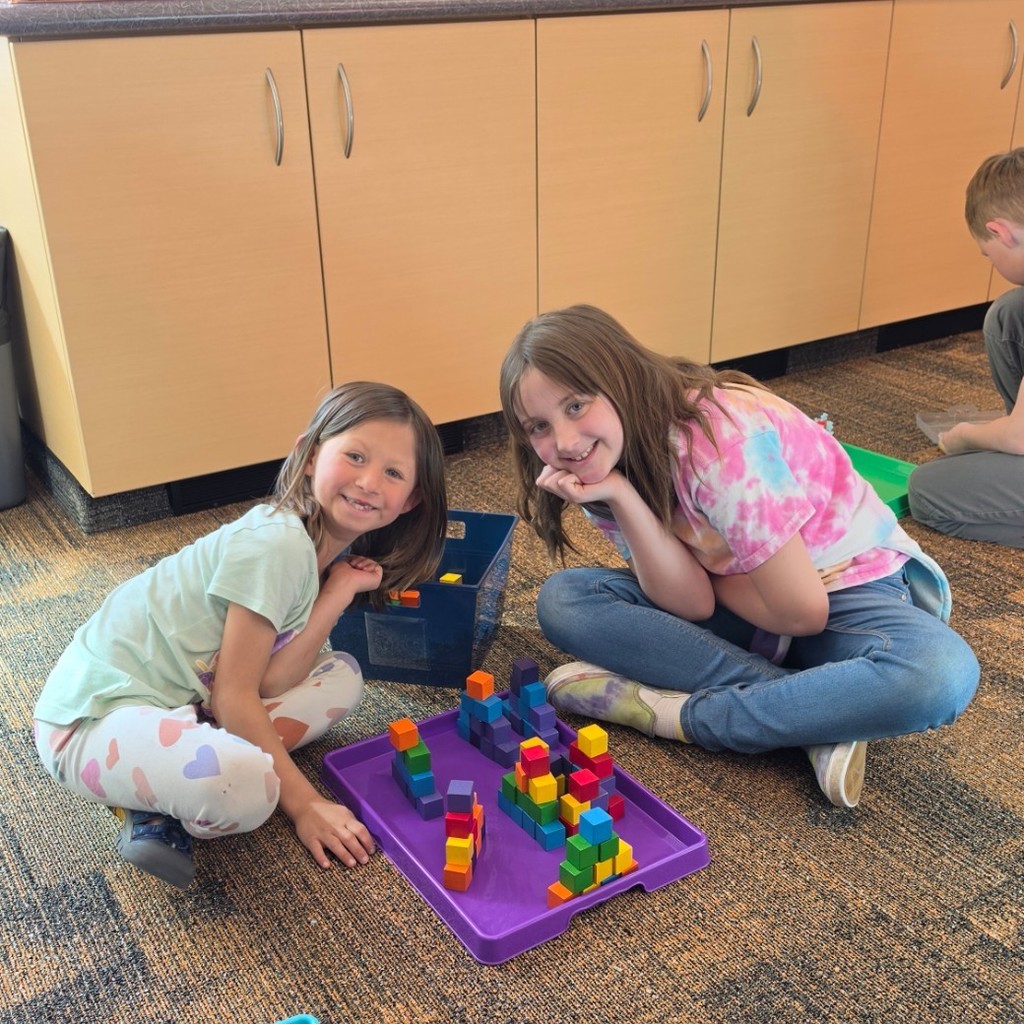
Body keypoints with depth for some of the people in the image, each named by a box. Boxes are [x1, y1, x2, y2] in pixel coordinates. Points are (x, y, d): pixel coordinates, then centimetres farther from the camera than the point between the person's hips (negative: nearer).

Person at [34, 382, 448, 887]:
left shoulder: (332, 554, 7)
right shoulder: (275, 544, -21)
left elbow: (269, 682, -7)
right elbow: (235, 696, -17)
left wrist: (338, 593, -12)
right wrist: (303, 802, -14)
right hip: (96, 715, -10)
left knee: (341, 675, 7)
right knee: (245, 786, -37)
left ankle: (163, 806, -1)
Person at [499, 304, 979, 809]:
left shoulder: (719, 437, -29)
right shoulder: (611, 465, -8)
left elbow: (801, 611, -22)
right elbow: (691, 604, -18)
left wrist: (708, 574, -6)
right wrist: (619, 497, -28)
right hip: (741, 609, 6)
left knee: (940, 672, -39)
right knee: (562, 599, -16)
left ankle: (676, 714, -26)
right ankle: (818, 714, -20)